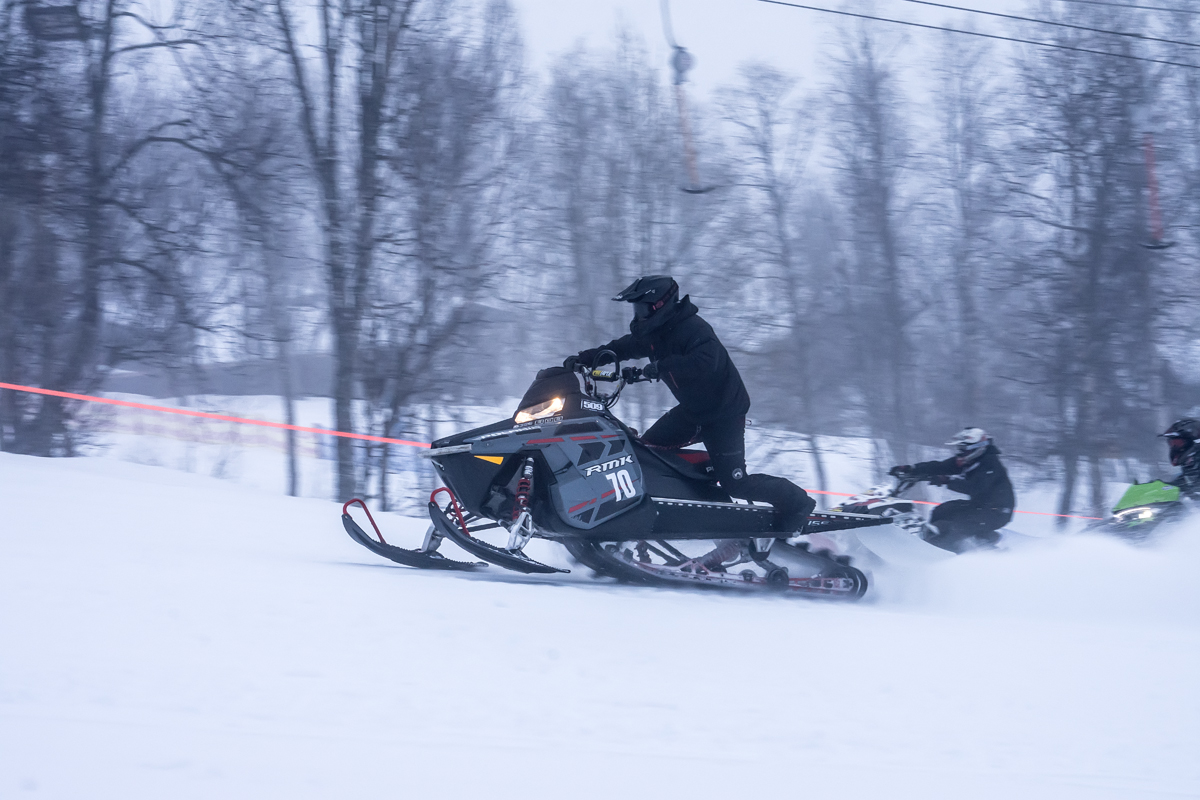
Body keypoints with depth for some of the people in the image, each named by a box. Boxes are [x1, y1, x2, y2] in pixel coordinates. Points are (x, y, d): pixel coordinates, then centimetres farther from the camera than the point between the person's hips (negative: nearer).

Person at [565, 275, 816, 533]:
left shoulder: (694, 329, -26)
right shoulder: (652, 333, 1)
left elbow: (705, 362, -43)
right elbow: (621, 347, 14)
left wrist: (661, 367, -45)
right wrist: (583, 359, 2)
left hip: (724, 413, -9)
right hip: (692, 410, 9)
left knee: (735, 483, -14)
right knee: (647, 446, 4)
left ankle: (795, 503, 0)